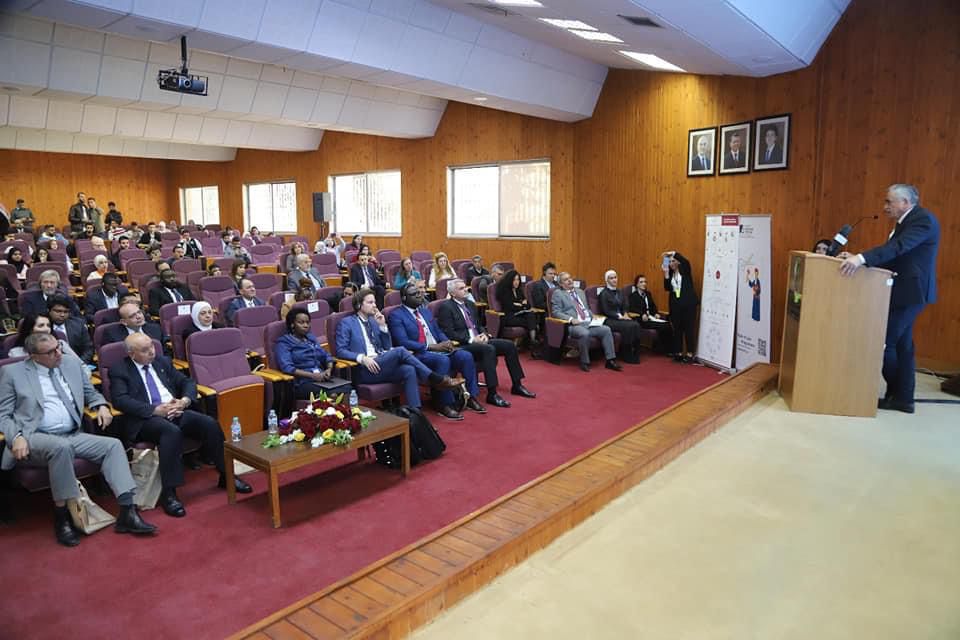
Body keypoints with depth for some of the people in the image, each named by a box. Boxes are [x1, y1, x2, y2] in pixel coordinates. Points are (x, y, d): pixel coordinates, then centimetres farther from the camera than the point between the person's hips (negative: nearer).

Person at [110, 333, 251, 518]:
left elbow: (188, 382, 17)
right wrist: (156, 409, -20)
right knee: (172, 431, -37)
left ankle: (226, 475, -5)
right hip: (145, 419, -5)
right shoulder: (119, 371, 4)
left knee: (210, 424, -21)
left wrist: (184, 401, -6)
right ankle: (168, 494, -30)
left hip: (175, 411, 5)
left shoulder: (163, 362, 19)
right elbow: (120, 400, -11)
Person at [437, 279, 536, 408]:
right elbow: (449, 333, -15)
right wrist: (471, 339, -19)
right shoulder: (446, 307, -8)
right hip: (462, 345, -8)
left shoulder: (470, 304, 17)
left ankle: (516, 385, 6)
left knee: (510, 345, -4)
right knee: (489, 349, -34)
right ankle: (492, 394, -32)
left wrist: (484, 334, 0)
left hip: (478, 340, 8)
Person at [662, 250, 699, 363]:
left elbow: (686, 261, -20)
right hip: (675, 304, 4)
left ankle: (690, 353, 2)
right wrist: (666, 274, -7)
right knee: (677, 329, 5)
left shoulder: (685, 270, 2)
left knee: (688, 329, -2)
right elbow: (667, 288, 1)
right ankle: (678, 352, 12)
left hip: (688, 303, -4)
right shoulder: (670, 274, 11)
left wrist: (673, 253, -22)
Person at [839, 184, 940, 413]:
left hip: (910, 292, -10)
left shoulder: (923, 219, -15)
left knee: (885, 341, -6)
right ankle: (903, 398, 17)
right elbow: (895, 253, 14)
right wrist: (859, 259, 3)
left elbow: (897, 247, -30)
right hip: (905, 291, 10)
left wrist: (861, 258, -41)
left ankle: (896, 395, 10)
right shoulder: (907, 221, 16)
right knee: (901, 344, 11)